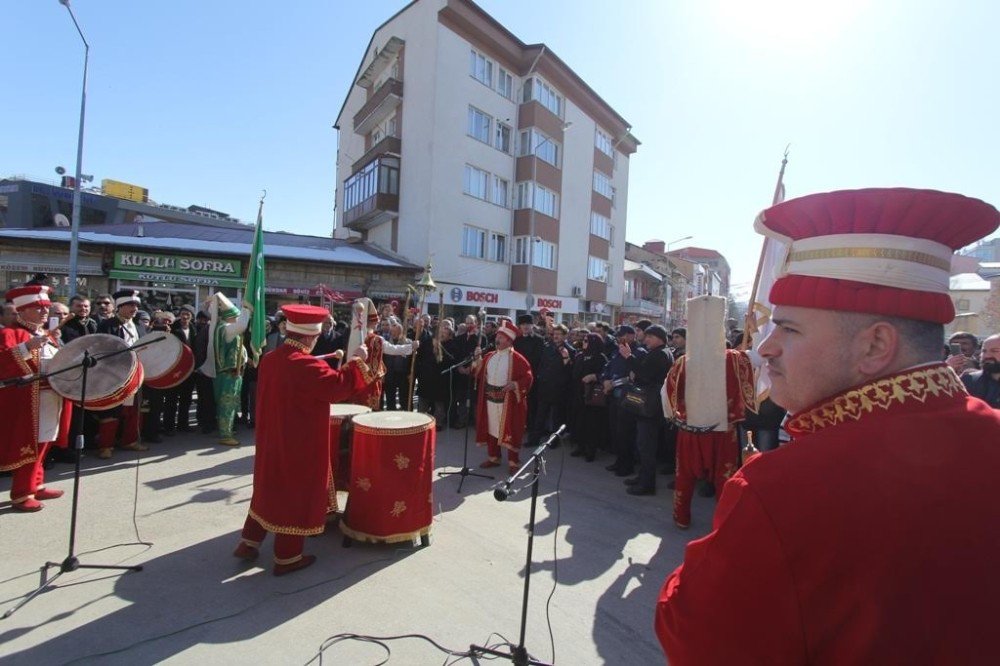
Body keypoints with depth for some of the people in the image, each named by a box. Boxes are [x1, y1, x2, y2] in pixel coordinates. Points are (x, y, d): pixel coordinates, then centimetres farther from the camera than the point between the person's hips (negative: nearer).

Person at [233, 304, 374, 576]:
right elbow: (339, 387, -26)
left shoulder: (269, 359, 3)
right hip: (300, 445, -8)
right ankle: (287, 557, 19)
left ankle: (249, 543, 34)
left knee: (268, 489, 23)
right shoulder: (307, 365, -25)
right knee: (295, 494, 6)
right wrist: (356, 360, -17)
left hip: (271, 440, 8)